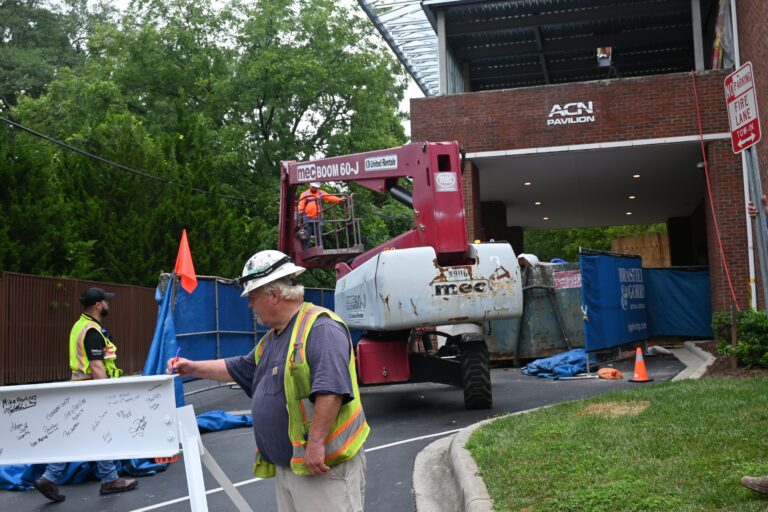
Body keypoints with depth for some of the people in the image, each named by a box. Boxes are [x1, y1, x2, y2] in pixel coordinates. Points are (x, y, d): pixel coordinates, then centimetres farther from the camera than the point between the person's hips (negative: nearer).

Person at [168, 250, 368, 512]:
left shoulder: (320, 327, -17)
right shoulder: (271, 340, 16)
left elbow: (331, 390, -27)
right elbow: (239, 368, 32)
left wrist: (316, 444, -28)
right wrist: (193, 368, 31)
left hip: (323, 464, -10)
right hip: (284, 466, 10)